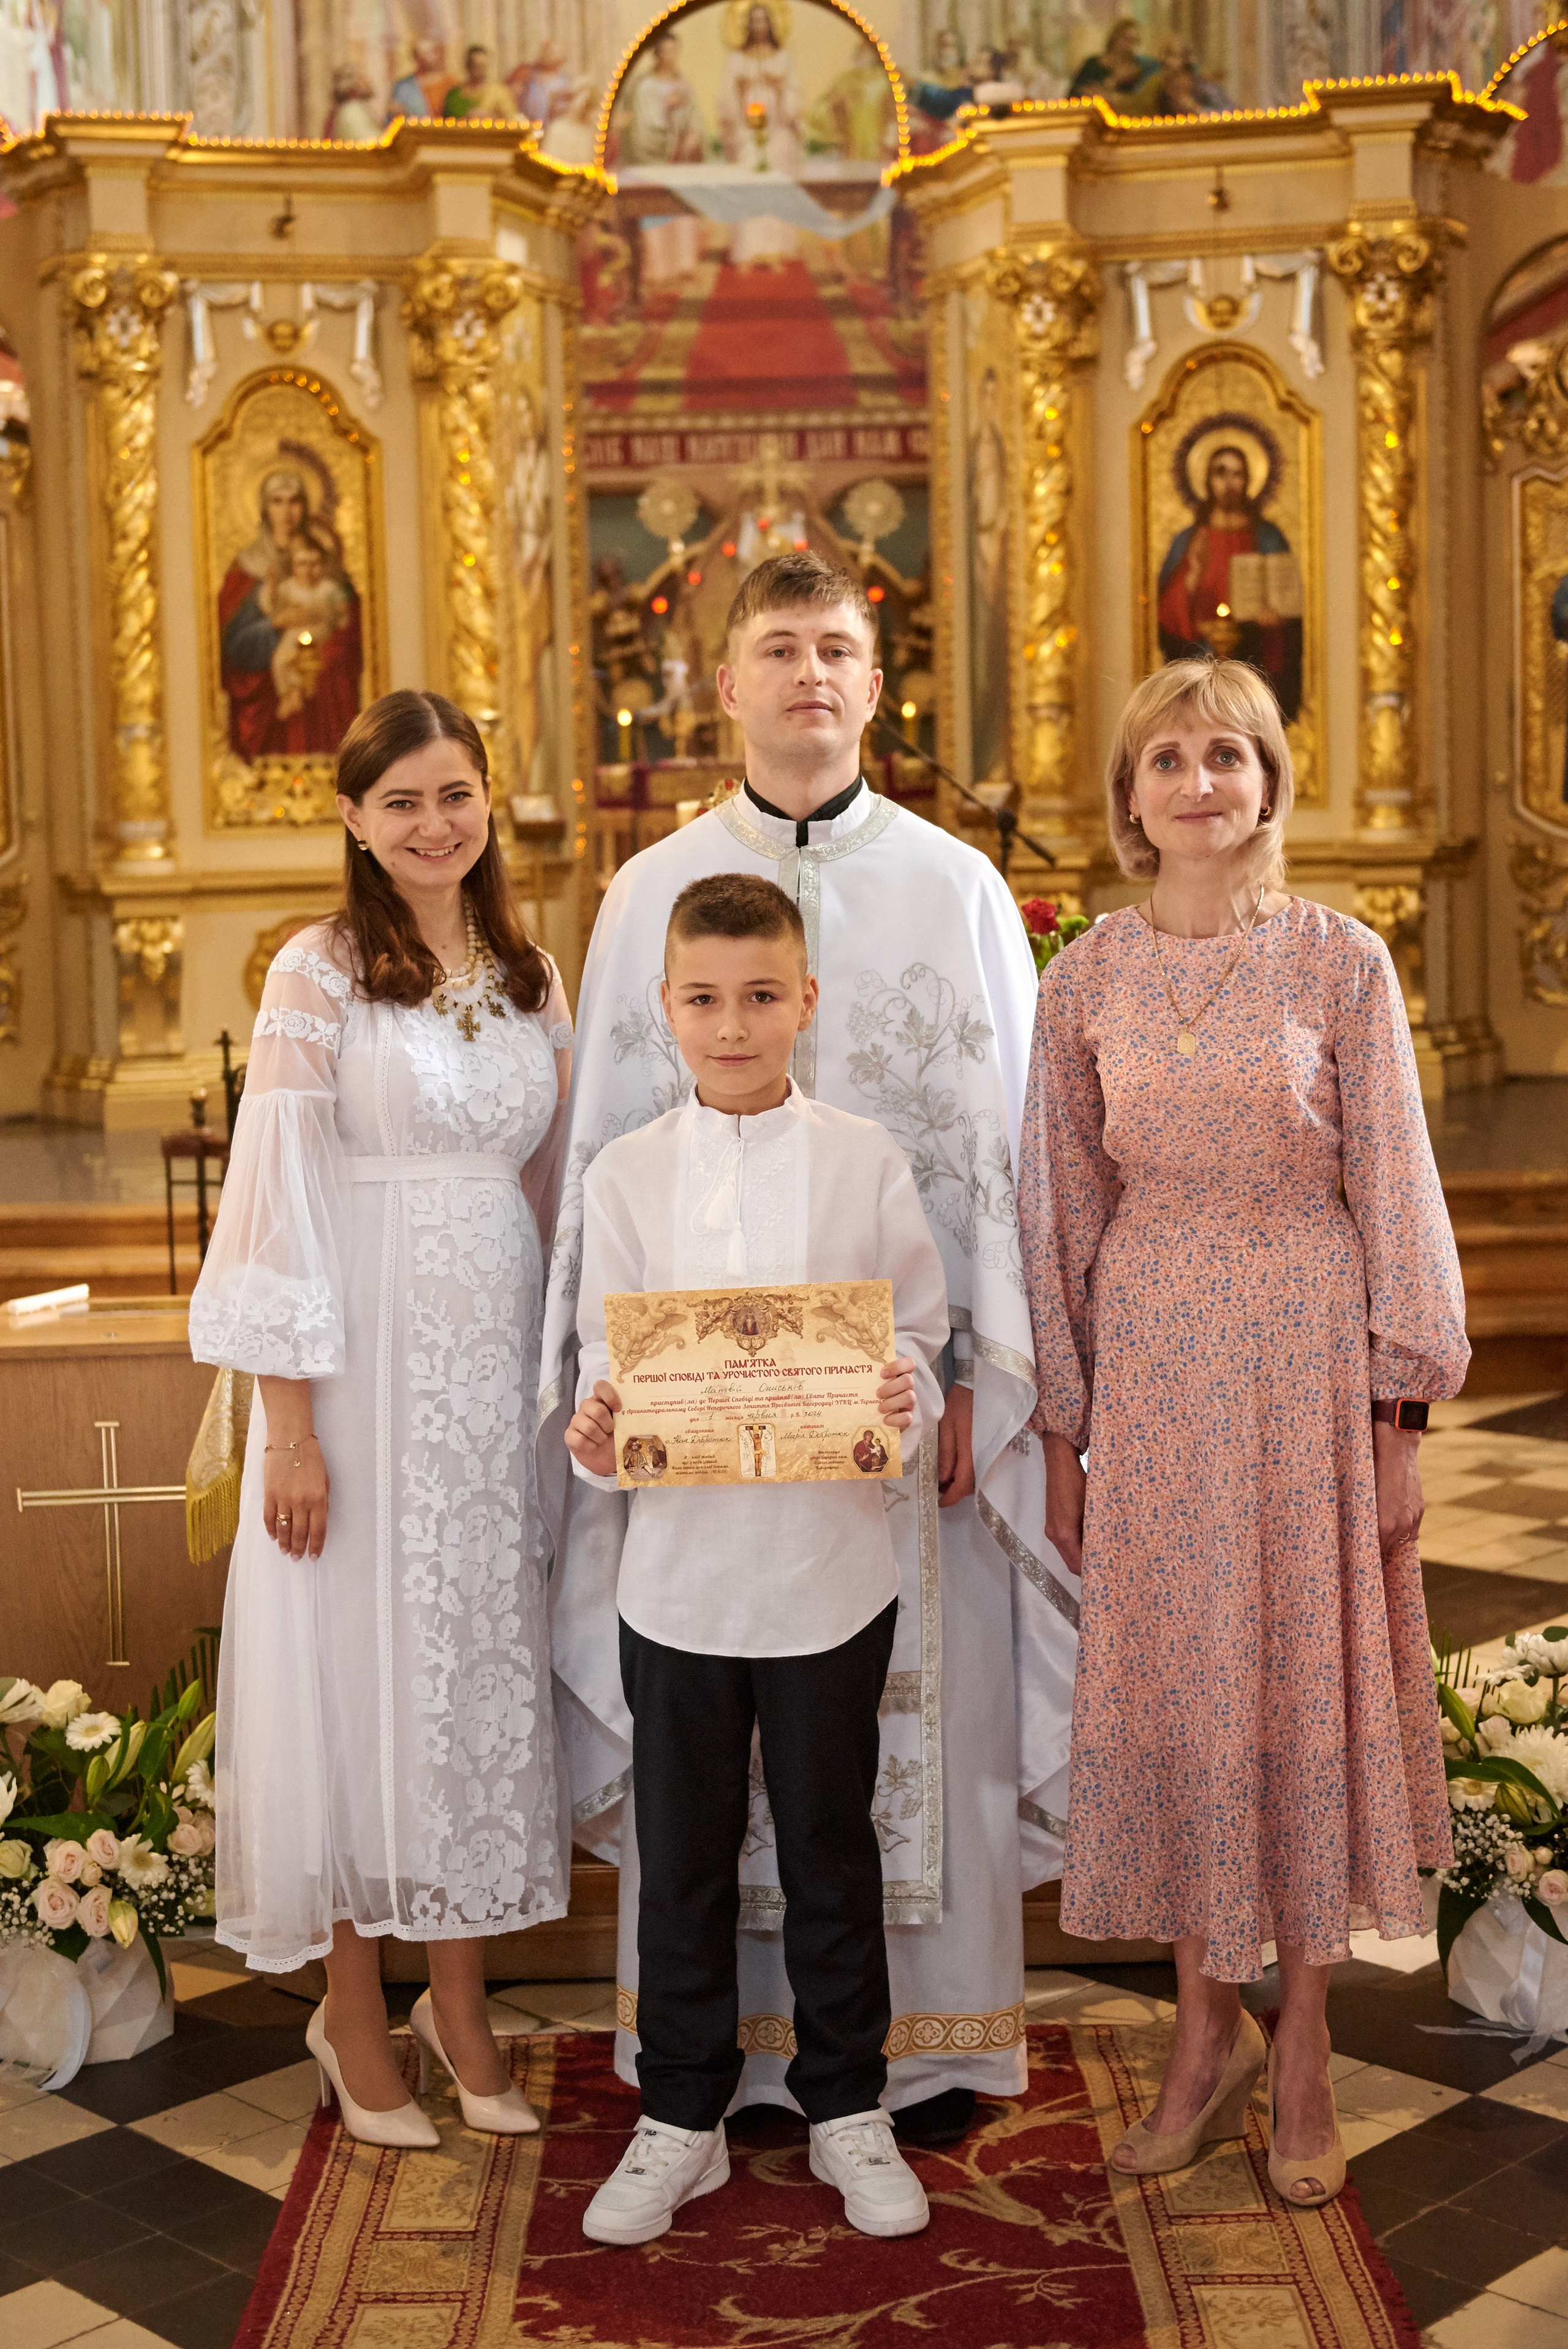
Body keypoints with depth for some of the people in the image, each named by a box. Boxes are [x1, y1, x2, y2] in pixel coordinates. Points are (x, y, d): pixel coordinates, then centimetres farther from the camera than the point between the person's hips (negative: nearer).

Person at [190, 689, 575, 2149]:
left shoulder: (527, 977, 10)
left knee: (484, 1663, 10)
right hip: (365, 1364, -5)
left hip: (500, 1363, 5)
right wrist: (288, 1425, -14)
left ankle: (458, 2000, 24)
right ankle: (352, 2013, 19)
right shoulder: (320, 973, -7)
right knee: (360, 1665, 3)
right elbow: (279, 1204, -10)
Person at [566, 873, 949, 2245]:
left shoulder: (865, 1161, -3)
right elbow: (606, 1355, 3)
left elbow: (920, 1331, 1)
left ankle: (849, 2106, 31)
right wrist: (597, 1432, -18)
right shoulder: (626, 1176, -1)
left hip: (830, 1564, -1)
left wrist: (908, 1396, -19)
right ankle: (682, 2119, 29)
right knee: (684, 1856, 12)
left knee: (831, 1845, 14)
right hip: (679, 1566, 1)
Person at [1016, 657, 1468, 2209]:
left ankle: (1302, 2051, 21)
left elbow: (1393, 1192, -2)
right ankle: (1204, 2036, 24)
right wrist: (1061, 1434, 6)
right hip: (1154, 1358, 2)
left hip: (1310, 1351, -2)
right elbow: (1064, 1207, 6)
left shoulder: (1340, 962, -3)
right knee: (1171, 1686, 7)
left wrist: (1399, 1416, -5)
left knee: (1311, 1677, 5)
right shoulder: (1087, 979, 3)